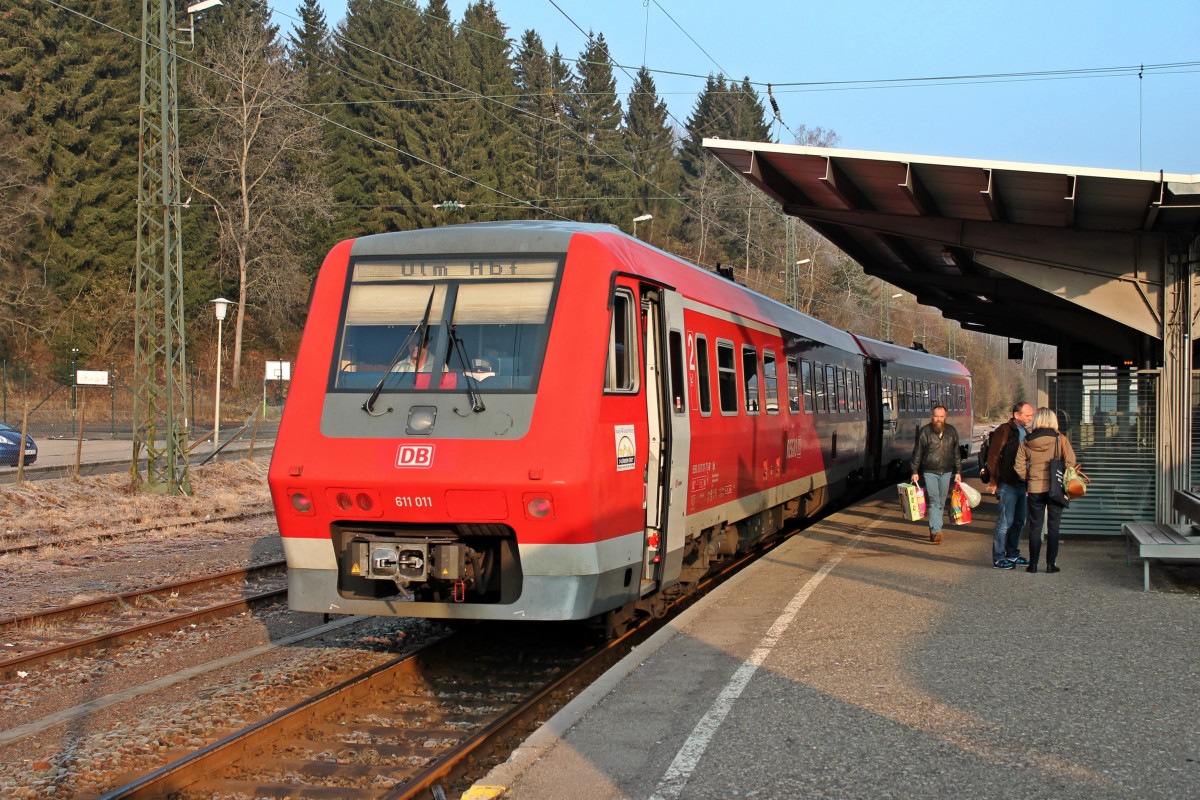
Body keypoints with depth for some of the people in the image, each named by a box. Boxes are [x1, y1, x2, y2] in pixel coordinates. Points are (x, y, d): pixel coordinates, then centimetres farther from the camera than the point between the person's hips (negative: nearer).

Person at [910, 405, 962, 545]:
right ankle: (937, 531, -17)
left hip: (946, 472, 4)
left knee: (941, 503, 8)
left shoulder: (951, 431, 5)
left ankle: (933, 529, 19)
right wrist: (915, 472, -3)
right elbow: (917, 453, -2)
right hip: (930, 472, -4)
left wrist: (958, 472, 8)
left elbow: (956, 453, 11)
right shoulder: (925, 431, -6)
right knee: (934, 502, -11)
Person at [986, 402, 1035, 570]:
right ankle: (999, 558, 0)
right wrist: (994, 481, -13)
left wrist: (1027, 482, 18)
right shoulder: (1004, 430, -11)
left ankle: (1013, 555, 25)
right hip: (1007, 485, -8)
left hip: (1021, 484, 8)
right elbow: (992, 457, -13)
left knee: (1018, 521, 14)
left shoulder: (1024, 432, 14)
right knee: (1005, 521, -6)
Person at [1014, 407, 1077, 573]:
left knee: (1035, 527, 10)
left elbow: (1019, 469, -1)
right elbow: (1071, 462, -13)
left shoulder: (1027, 442, 0)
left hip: (1035, 489, 2)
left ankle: (1033, 564, 10)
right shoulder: (1061, 439, -6)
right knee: (1053, 527, 7)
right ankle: (1051, 564, 7)